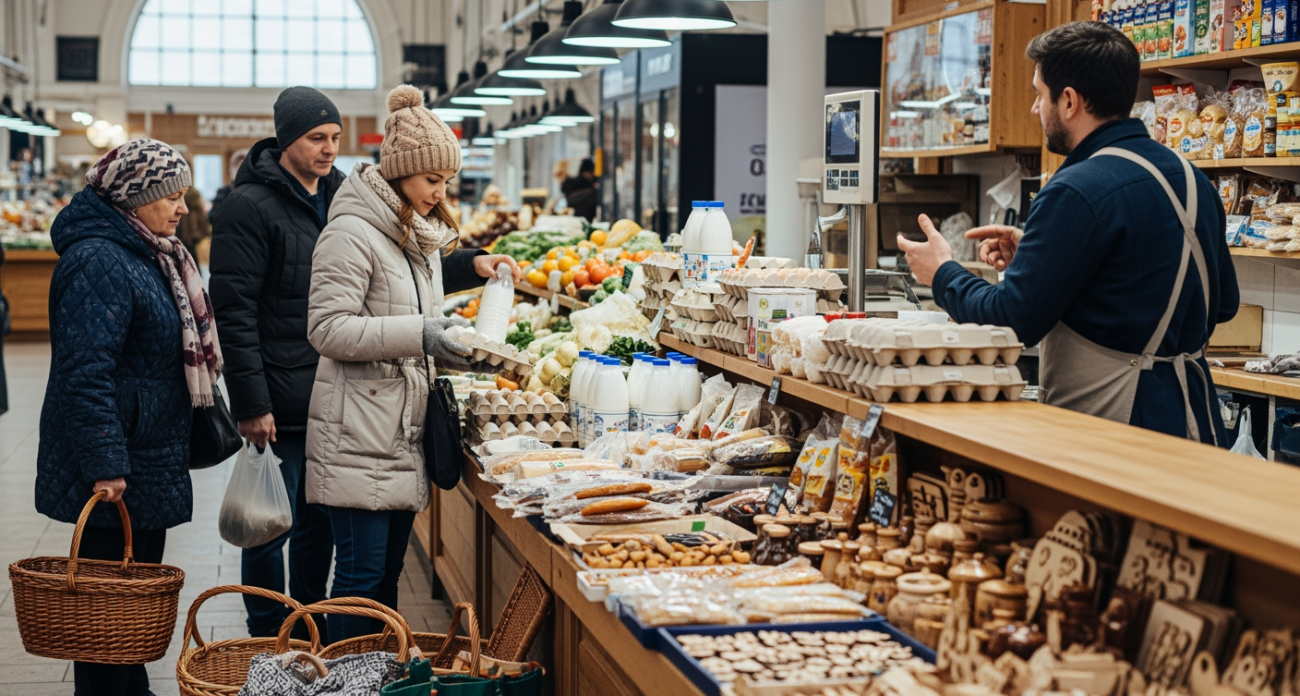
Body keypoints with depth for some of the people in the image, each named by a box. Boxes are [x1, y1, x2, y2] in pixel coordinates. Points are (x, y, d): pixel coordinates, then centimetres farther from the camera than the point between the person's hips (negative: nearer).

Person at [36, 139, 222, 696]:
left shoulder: (147, 254, 14)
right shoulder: (98, 262, -19)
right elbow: (86, 373, -26)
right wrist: (105, 466, -29)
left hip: (150, 460, 10)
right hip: (117, 478, -10)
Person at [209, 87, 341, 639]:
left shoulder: (340, 196, 11)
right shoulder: (251, 205, -11)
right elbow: (235, 311, -15)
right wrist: (251, 402, -18)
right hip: (279, 403, -7)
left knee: (319, 521, 15)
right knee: (273, 526, 3)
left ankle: (312, 630, 28)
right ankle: (269, 642, 16)